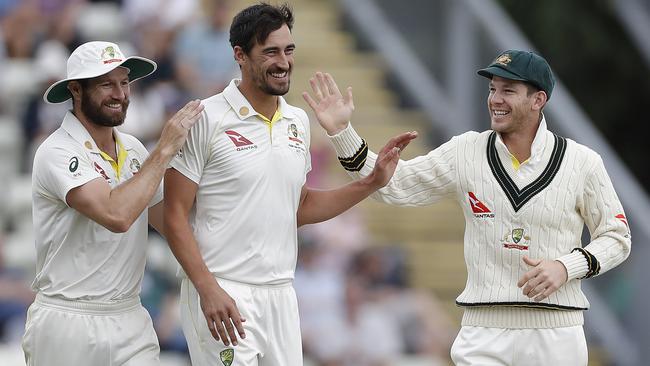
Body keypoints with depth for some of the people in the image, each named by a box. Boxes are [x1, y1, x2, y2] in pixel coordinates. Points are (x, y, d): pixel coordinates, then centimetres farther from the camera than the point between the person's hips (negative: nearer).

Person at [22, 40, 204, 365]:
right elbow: (116, 215, -27)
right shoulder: (58, 152, -13)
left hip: (131, 319, 6)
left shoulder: (133, 149, 10)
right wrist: (164, 150, -19)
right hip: (69, 324, -6)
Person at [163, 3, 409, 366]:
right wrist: (208, 290, -18)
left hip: (281, 295, 6)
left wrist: (370, 184, 11)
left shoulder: (298, 121, 12)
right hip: (222, 294, -6)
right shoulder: (206, 120, -8)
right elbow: (176, 215, -10)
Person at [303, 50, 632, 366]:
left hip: (555, 331, -1)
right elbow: (392, 185, 5)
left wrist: (567, 266, -11)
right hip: (483, 330, 1)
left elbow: (617, 237, 7)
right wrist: (341, 131, -6)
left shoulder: (582, 162, -1)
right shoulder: (466, 152, 3)